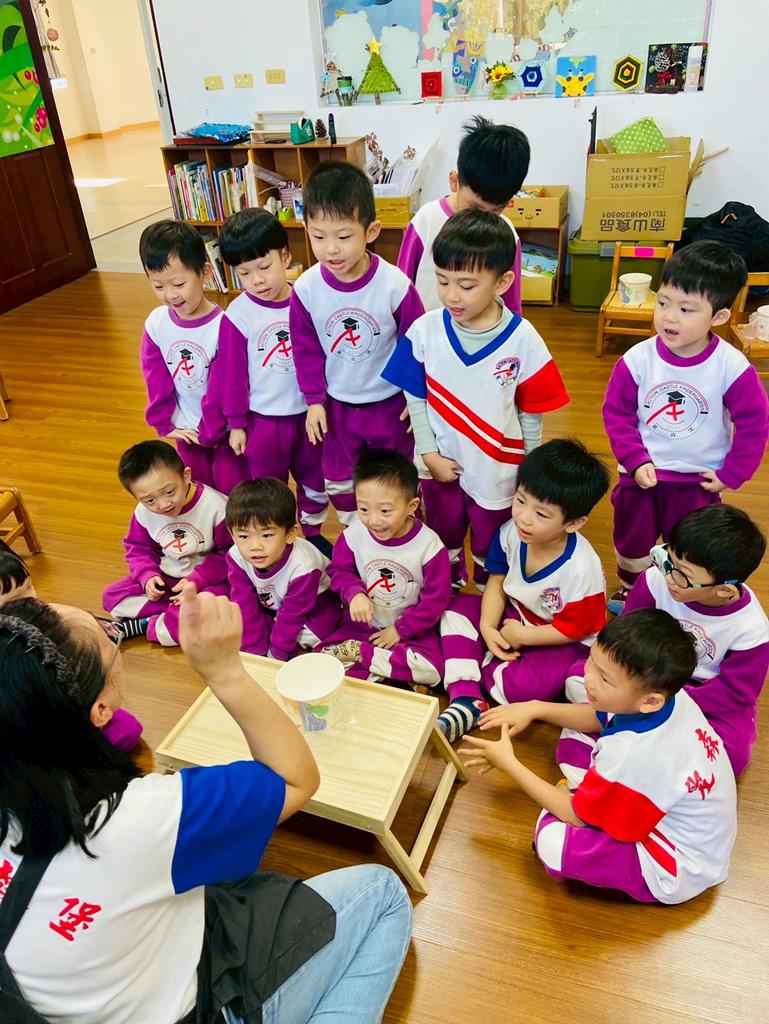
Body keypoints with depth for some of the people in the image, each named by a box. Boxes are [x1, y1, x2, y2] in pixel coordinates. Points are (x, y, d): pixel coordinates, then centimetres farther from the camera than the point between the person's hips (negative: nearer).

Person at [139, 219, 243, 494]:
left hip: (223, 429, -5)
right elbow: (156, 380, 0)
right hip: (186, 430, 5)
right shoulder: (156, 323, -9)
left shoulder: (221, 325, -24)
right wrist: (164, 422, 0)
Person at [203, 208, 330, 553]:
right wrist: (236, 424, -3)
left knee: (315, 480, 20)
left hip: (308, 412, 3)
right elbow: (231, 374, -8)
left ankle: (312, 533, 42)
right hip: (264, 419, -2)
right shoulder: (237, 316, -14)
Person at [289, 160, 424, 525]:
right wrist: (314, 399, -2)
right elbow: (306, 348, -2)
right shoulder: (305, 288, -16)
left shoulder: (395, 285, -24)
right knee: (339, 481, 19)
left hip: (390, 402, -2)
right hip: (337, 404, 3)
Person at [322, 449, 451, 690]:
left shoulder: (428, 544, -20)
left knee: (431, 669, -27)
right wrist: (354, 594, -21)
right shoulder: (353, 535, -14)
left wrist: (400, 630, -11)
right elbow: (340, 570, 0)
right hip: (363, 624, 1)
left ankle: (357, 652, -13)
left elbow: (436, 598, -12)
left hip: (411, 628, -1)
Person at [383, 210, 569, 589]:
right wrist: (429, 453, -9)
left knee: (491, 551, 22)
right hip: (441, 464, 2)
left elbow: (531, 411, -9)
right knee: (443, 543, 27)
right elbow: (416, 396, -4)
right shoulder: (425, 331, -15)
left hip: (497, 470, -1)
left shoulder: (522, 339, -19)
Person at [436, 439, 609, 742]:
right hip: (515, 615, 7)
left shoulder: (581, 570, -32)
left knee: (522, 685, -33)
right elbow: (497, 582, -2)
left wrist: (521, 636, -15)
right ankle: (466, 702, -14)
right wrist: (487, 629, -15)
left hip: (563, 642, -6)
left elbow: (572, 630, -19)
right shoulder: (511, 532, -17)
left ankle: (481, 667, 2)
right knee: (458, 608, -7)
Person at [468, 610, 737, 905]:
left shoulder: (632, 754, -39)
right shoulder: (667, 695, -18)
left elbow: (576, 815, -20)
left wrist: (508, 764, -15)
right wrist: (535, 709, -6)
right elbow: (600, 718, 5)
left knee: (552, 838, -25)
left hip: (678, 870, -7)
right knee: (573, 737, 7)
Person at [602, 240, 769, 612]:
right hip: (641, 474, 1)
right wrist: (636, 461, -14)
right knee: (632, 541, 21)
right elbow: (616, 413, -7)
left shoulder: (733, 368, -19)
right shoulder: (637, 359, -16)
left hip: (698, 481, -1)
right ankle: (627, 594, 49)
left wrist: (731, 475, -7)